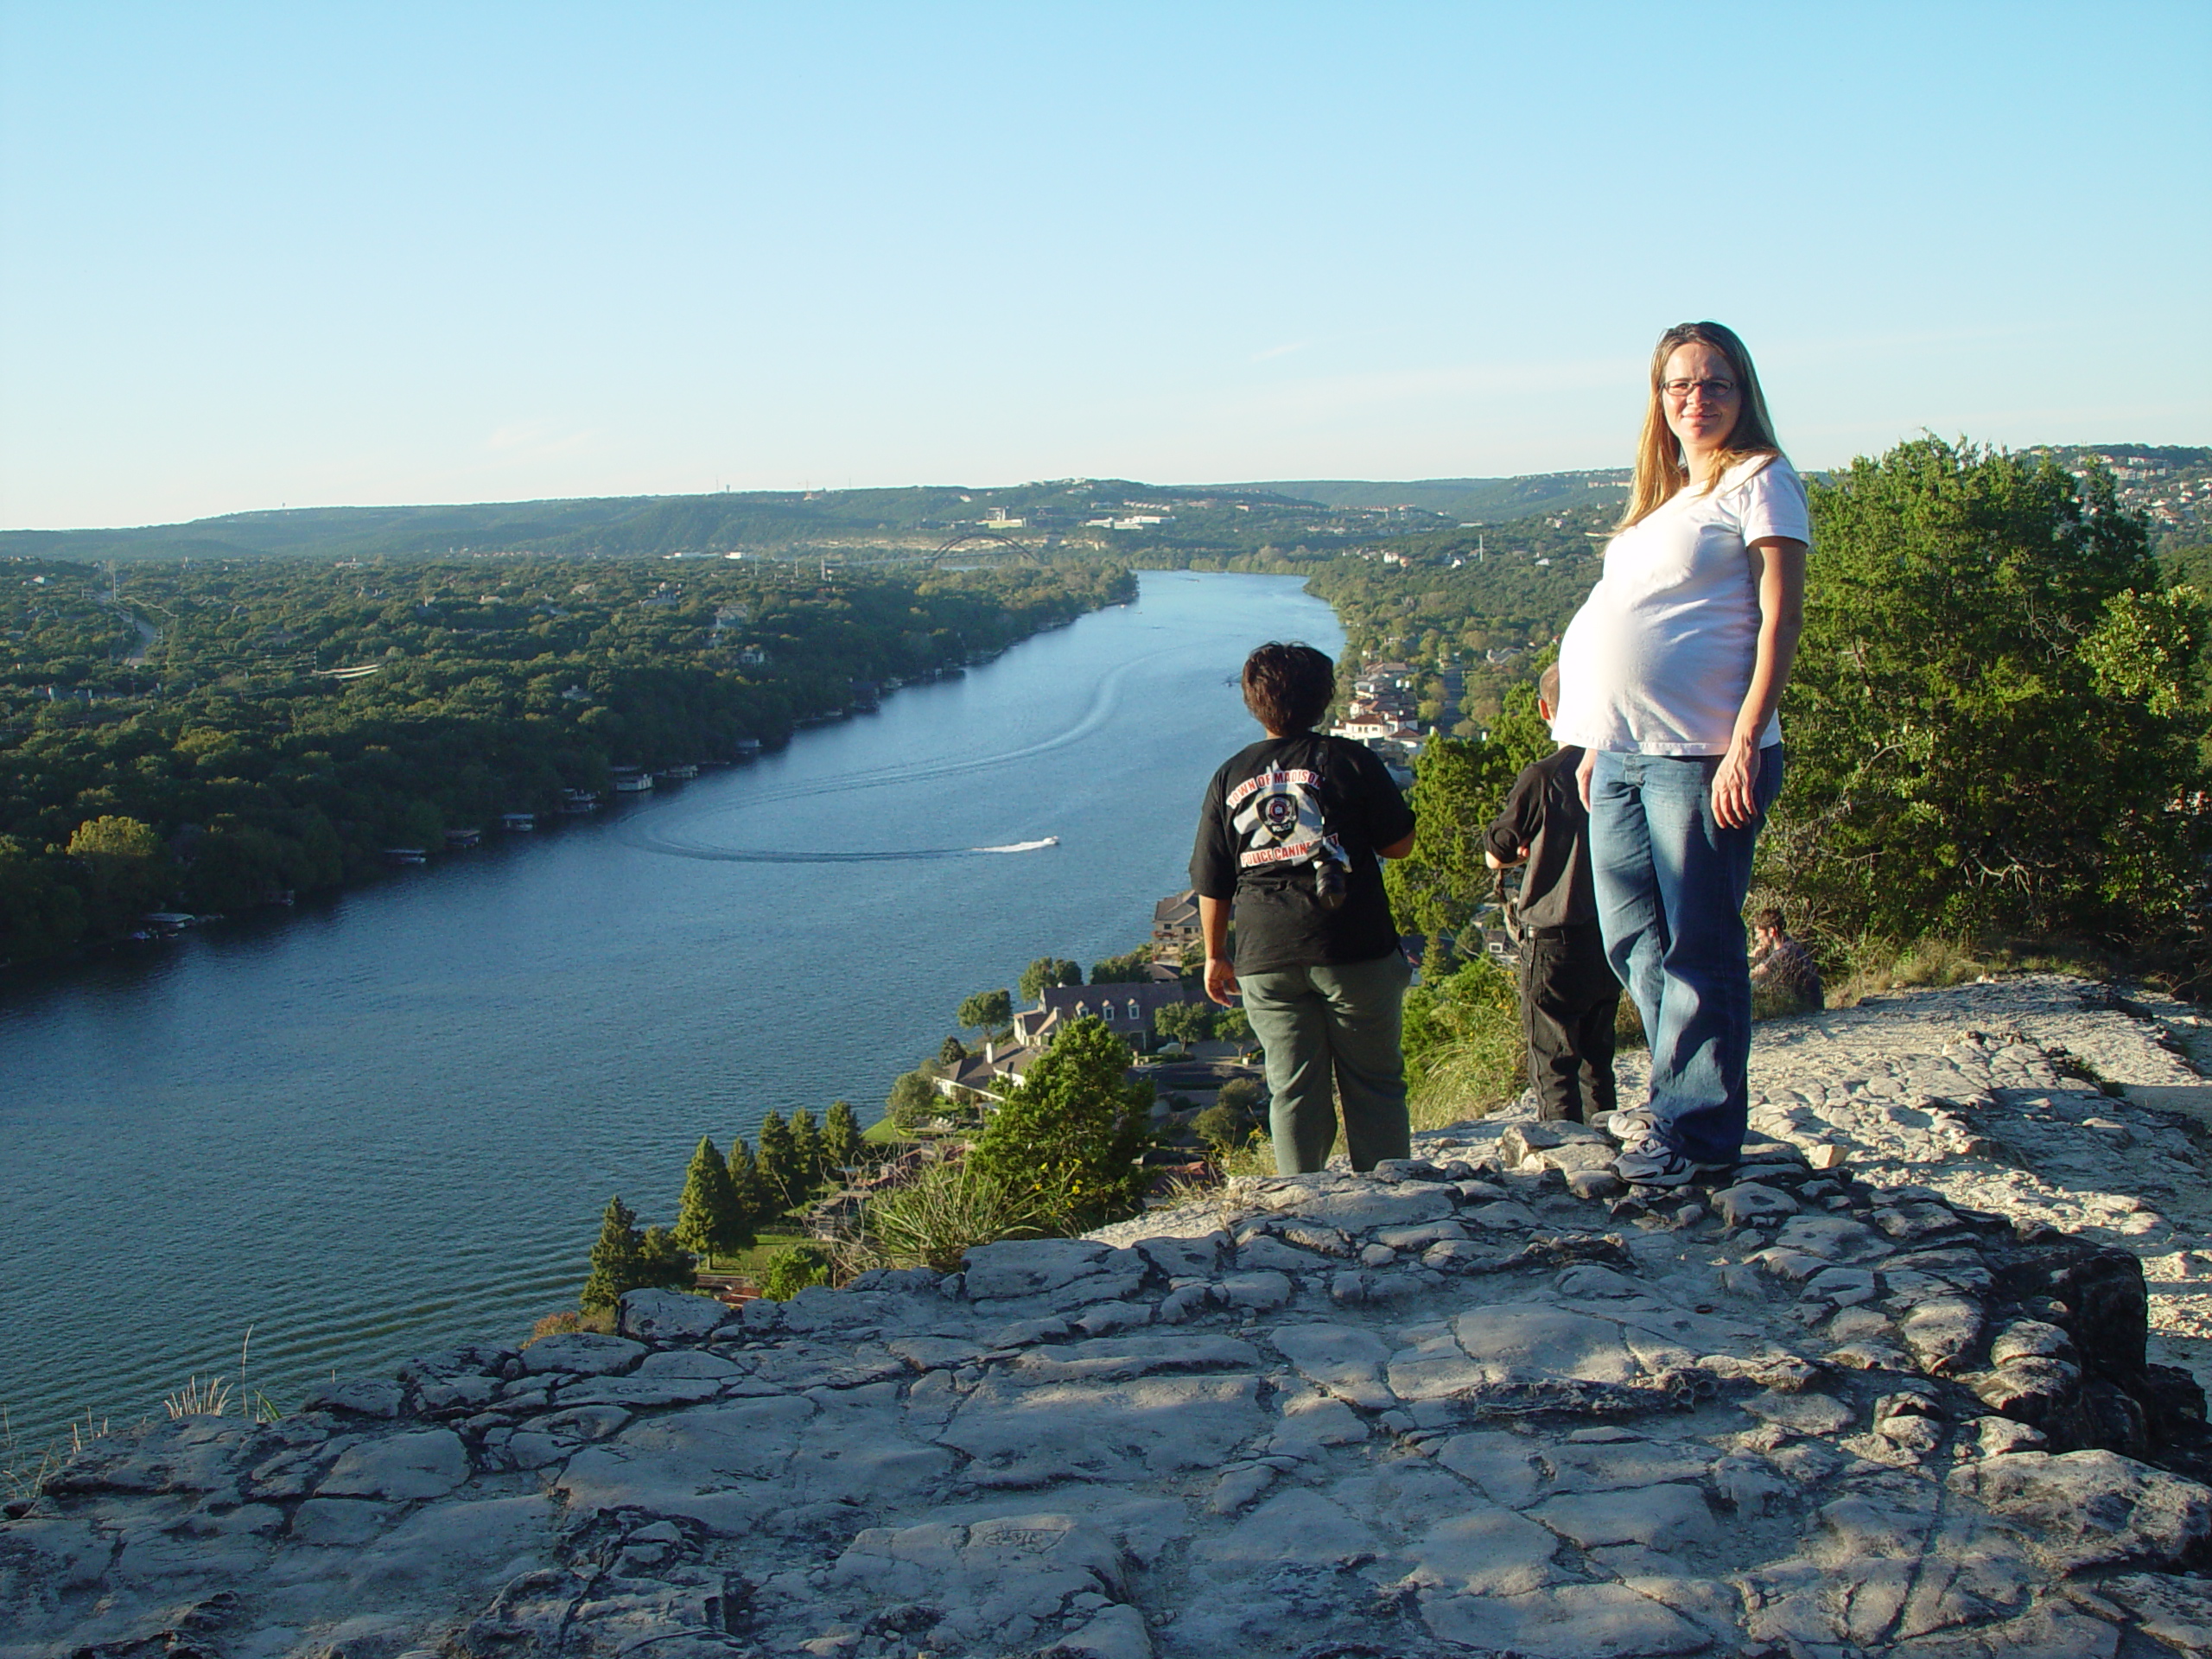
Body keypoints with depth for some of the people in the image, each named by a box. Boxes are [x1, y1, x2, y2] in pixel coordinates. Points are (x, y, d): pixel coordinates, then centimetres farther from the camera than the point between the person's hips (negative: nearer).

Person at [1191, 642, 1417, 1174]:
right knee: (1373, 1084, 8)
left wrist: (1215, 955, 19)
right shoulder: (1349, 759, -3)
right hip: (1354, 950, -2)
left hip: (1267, 959, 2)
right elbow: (1400, 843, 1)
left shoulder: (1229, 777, 6)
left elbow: (1212, 883, 8)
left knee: (1293, 1092, 8)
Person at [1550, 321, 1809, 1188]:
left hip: (1701, 757, -8)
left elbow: (1780, 618, -10)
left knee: (1699, 947, -3)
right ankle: (1678, 1094, 30)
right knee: (1633, 942, 15)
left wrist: (1746, 744, -18)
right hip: (1624, 756, 8)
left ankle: (1696, 1129, 7)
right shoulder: (1662, 498, 20)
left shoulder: (1758, 481, -2)